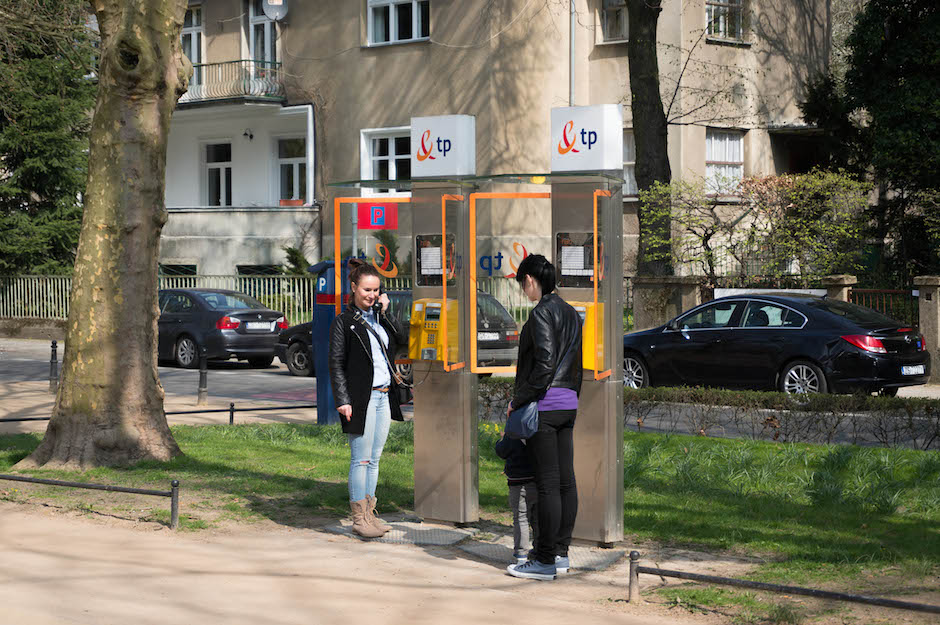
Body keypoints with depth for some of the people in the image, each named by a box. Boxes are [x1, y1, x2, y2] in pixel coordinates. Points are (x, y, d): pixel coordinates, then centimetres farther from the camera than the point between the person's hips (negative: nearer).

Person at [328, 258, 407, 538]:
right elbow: (336, 364, -8)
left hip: (384, 396, 6)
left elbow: (403, 339, 4)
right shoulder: (344, 321, -5)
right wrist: (342, 400, -14)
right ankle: (359, 518, 1)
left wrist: (386, 313, -2)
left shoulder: (379, 316, 13)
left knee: (374, 458, 10)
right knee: (361, 459, -4)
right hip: (361, 398, -6)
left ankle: (369, 513, 16)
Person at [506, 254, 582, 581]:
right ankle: (561, 553, 17)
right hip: (569, 403, 9)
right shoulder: (570, 312, 15)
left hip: (544, 403, -9)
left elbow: (544, 364, -19)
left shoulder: (542, 312, -12)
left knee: (548, 483, -6)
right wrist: (572, 395, 20)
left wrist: (518, 400, -13)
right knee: (566, 480, 10)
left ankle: (545, 561, -3)